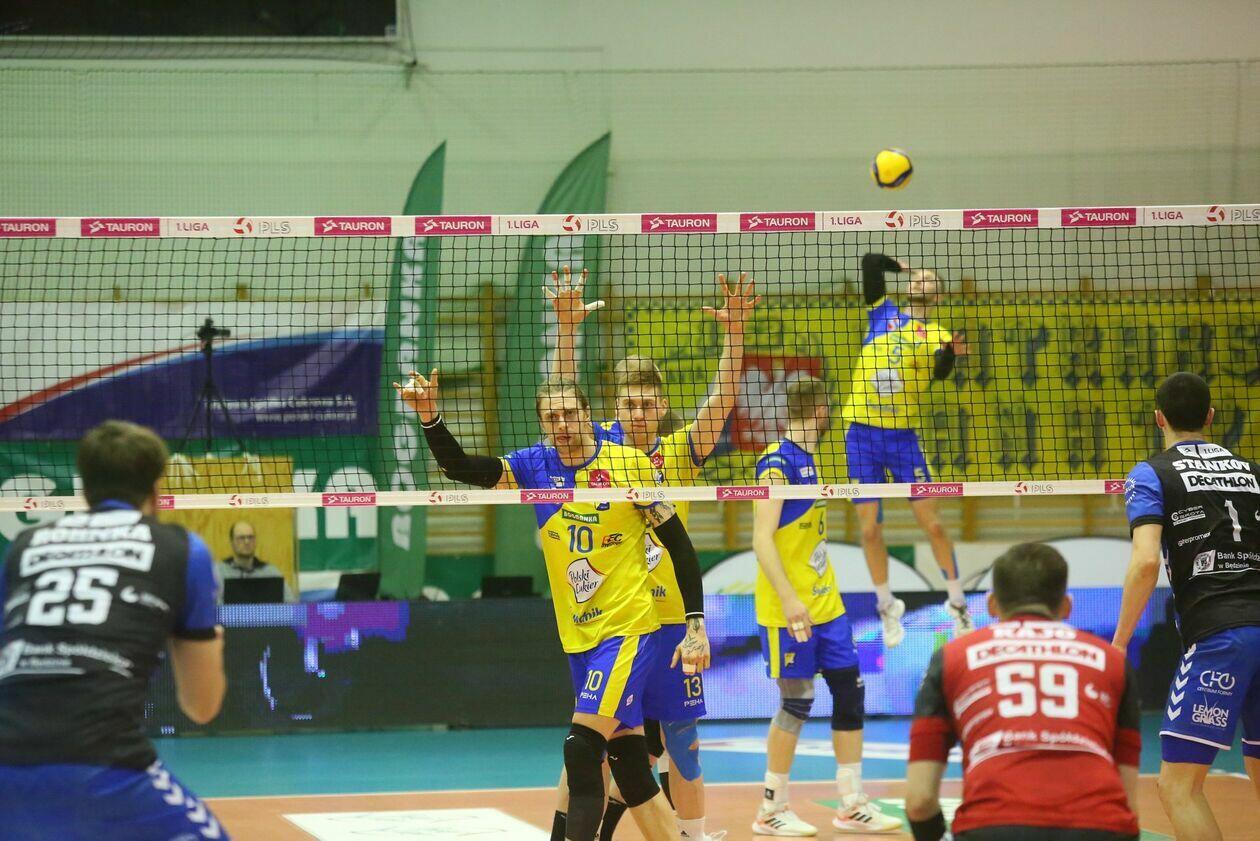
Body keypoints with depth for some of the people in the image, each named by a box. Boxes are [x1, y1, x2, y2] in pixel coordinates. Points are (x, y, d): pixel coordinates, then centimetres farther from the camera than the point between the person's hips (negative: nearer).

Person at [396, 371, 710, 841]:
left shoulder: (629, 464, -8)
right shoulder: (536, 466, 4)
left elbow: (678, 543, -5)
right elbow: (459, 468, -3)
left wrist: (696, 624, -9)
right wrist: (429, 417, -20)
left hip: (628, 629, -5)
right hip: (578, 636, 5)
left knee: (582, 746, -17)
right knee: (627, 761, 8)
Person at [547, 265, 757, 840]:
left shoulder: (680, 452, 2)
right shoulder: (599, 446, 2)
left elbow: (721, 402, -9)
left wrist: (733, 332, -21)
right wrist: (567, 326, -21)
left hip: (671, 618, 0)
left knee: (681, 742, 5)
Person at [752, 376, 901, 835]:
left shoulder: (808, 458, 13)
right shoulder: (777, 461, -13)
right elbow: (762, 539, -20)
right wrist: (789, 599, -26)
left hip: (824, 604, 9)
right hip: (789, 609, -9)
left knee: (850, 693, 6)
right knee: (796, 703, -4)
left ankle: (852, 805, 12)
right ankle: (772, 810, 8)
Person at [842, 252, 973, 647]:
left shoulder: (936, 335, 2)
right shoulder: (884, 314, 10)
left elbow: (937, 373, -19)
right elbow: (870, 262, 6)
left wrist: (950, 354, -39)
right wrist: (904, 267, 20)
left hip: (903, 437, -2)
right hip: (861, 435, 2)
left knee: (932, 523, -3)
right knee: (870, 528, 2)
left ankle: (957, 603, 11)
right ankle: (887, 607, 18)